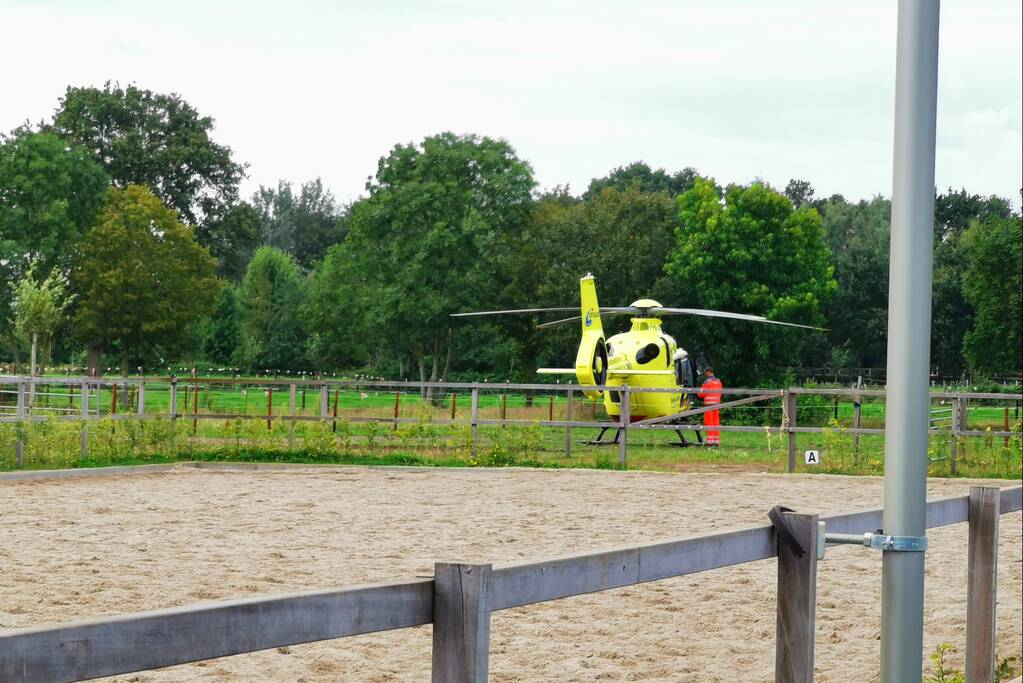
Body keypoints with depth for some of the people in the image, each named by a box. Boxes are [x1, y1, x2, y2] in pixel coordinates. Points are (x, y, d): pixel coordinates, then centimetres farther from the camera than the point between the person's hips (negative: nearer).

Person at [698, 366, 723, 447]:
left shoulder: (707, 382, -11)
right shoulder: (718, 382, 10)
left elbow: (701, 394, -8)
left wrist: (698, 395, 13)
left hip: (709, 405, -6)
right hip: (717, 404, 6)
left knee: (709, 423, -2)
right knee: (716, 423, 8)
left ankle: (710, 441, -6)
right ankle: (716, 441, 8)